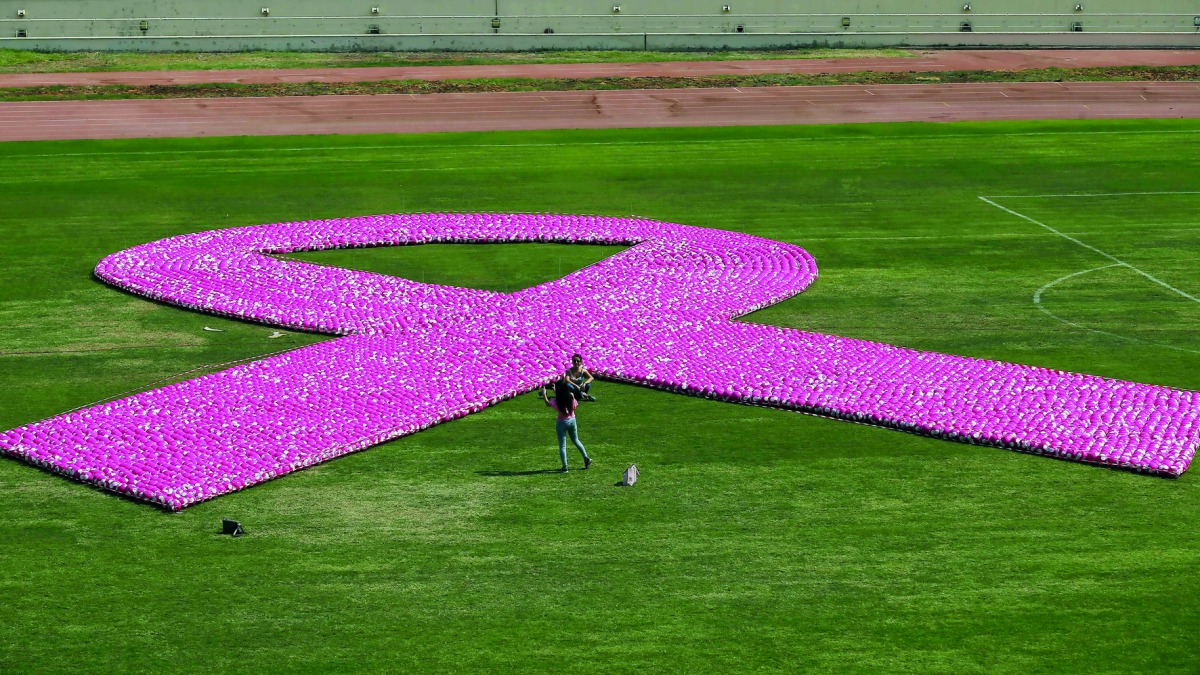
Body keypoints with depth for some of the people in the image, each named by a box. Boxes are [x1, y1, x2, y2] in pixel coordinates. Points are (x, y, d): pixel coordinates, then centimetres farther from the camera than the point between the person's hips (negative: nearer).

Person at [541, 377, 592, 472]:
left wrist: (544, 395, 15)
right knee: (576, 440, 25)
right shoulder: (571, 397, -10)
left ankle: (565, 466, 2)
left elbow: (548, 404, 0)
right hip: (572, 420, 4)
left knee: (562, 446, 5)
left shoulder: (556, 401, -18)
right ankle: (586, 458, 28)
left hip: (562, 422, -4)